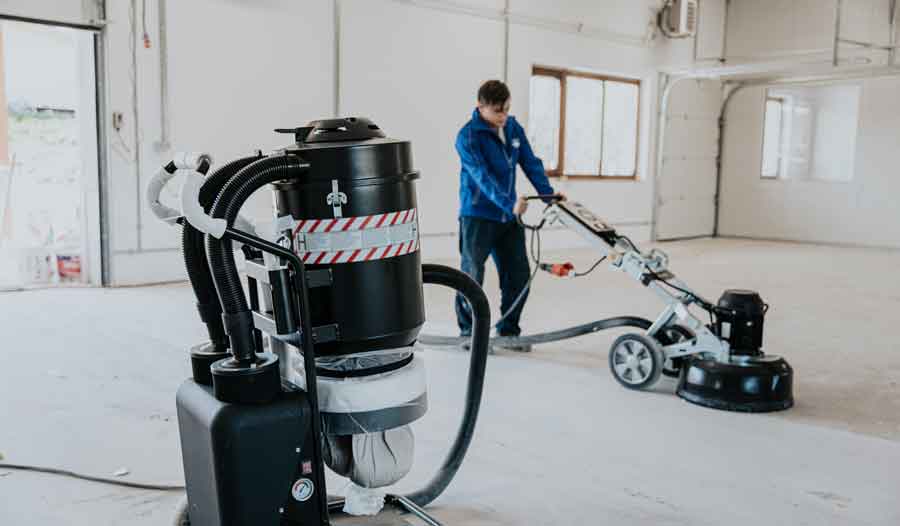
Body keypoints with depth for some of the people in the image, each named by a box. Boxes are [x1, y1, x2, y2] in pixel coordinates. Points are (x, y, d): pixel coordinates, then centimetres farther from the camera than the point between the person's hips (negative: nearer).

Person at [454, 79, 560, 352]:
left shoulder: (513, 128, 6)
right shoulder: (468, 136, -15)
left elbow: (531, 163, 5)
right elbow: (483, 177, -26)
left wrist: (548, 194, -8)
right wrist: (509, 204, -37)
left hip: (509, 217, 6)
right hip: (477, 216, -6)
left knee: (519, 276, 7)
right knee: (472, 277, 4)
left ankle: (508, 332, 22)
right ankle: (468, 333, 20)